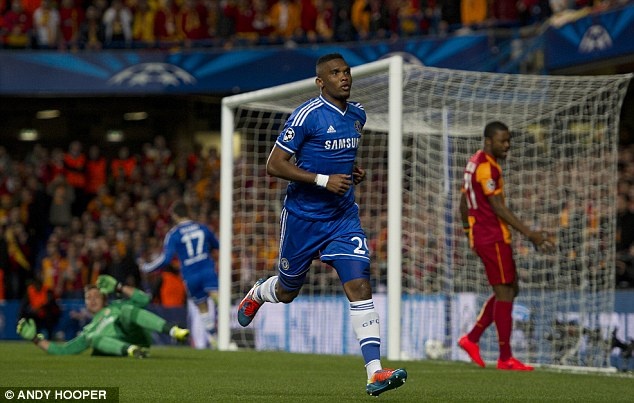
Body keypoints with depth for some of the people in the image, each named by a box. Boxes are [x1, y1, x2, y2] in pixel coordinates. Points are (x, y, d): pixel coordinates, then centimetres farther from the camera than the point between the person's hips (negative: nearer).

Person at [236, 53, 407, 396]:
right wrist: (323, 180, -22)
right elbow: (274, 165, -16)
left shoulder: (358, 115, 6)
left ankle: (375, 373, -20)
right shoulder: (307, 115, -15)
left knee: (360, 286, -14)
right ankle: (256, 294, 53)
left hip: (343, 217, 4)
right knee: (287, 292, 14)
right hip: (303, 217, -4)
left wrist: (353, 171, 6)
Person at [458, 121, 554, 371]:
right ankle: (505, 358, -4)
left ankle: (472, 339, 13)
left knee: (509, 290, 14)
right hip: (493, 238, -10)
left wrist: (469, 232, 29)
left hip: (480, 236, 10)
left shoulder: (475, 163, 15)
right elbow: (498, 207, -21)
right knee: (504, 292, -6)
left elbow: (464, 204, 22)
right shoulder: (487, 167, -16)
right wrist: (530, 234, -22)